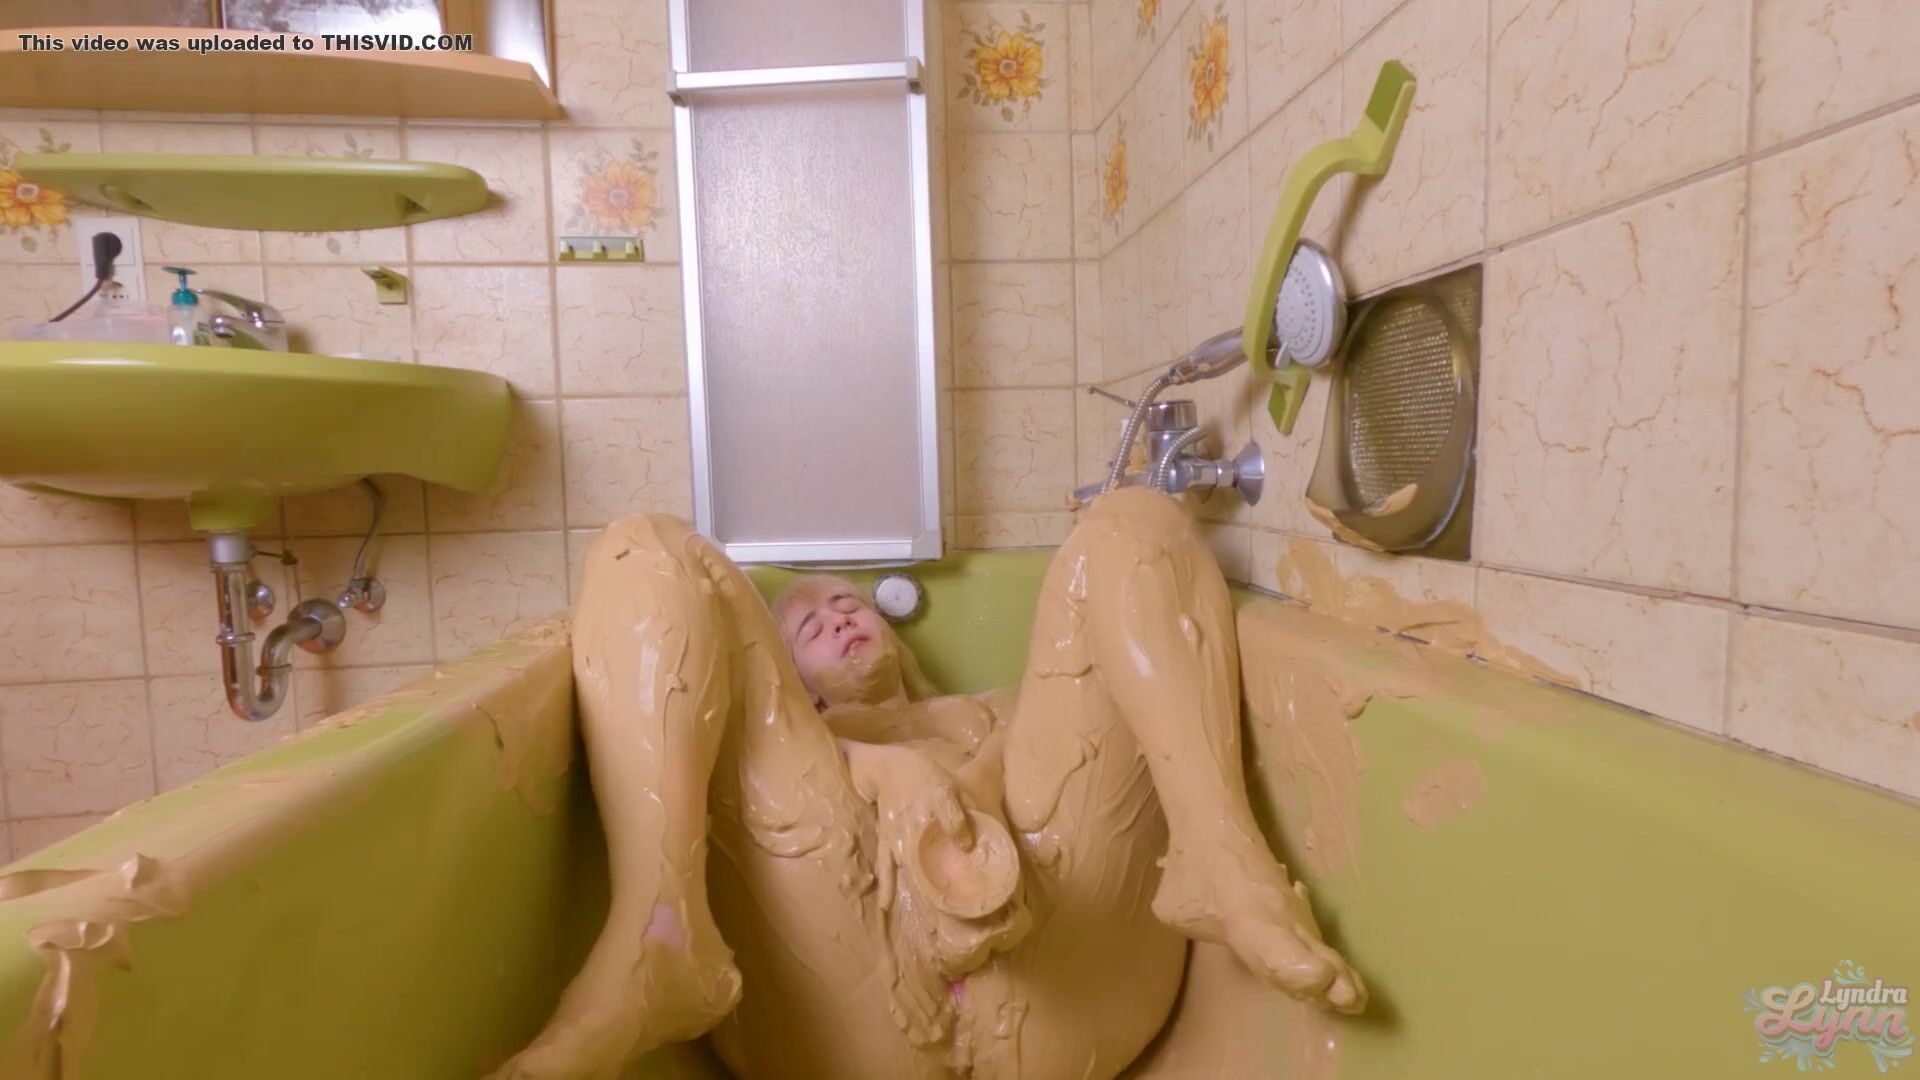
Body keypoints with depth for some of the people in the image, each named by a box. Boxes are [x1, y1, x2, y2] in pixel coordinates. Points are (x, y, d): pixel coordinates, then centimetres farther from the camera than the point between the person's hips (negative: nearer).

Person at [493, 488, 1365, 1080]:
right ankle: (653, 944, -20)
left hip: (1059, 996, 2)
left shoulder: (997, 715, 38)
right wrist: (906, 782, -8)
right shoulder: (781, 744, 34)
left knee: (1134, 522, 10)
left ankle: (1221, 858, -17)